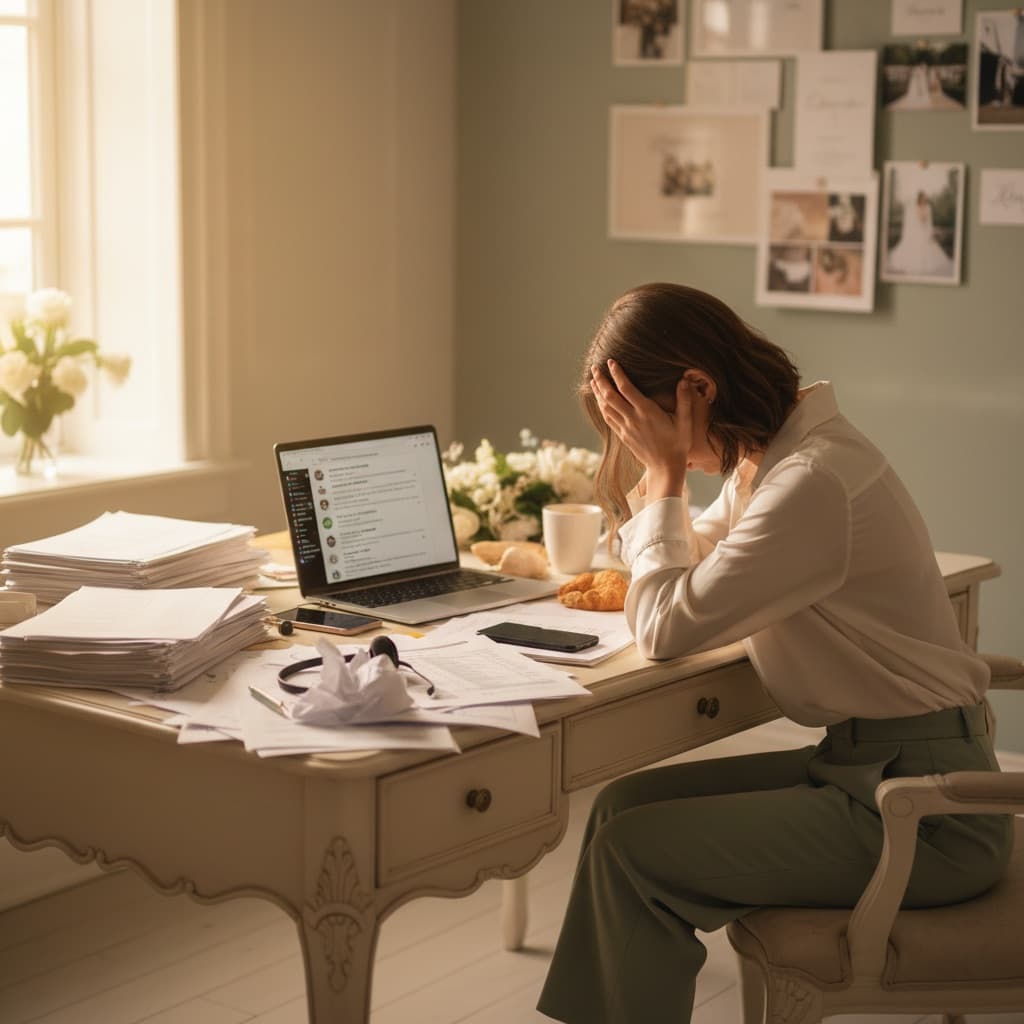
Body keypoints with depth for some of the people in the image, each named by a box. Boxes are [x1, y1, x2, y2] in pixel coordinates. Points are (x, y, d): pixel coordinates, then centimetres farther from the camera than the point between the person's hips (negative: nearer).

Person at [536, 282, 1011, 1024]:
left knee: (632, 851, -12)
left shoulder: (812, 483, -24)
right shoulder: (770, 451, 5)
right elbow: (694, 571, 19)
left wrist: (665, 473, -11)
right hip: (865, 764, 10)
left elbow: (668, 630, -20)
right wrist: (651, 470, 3)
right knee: (625, 804, 7)